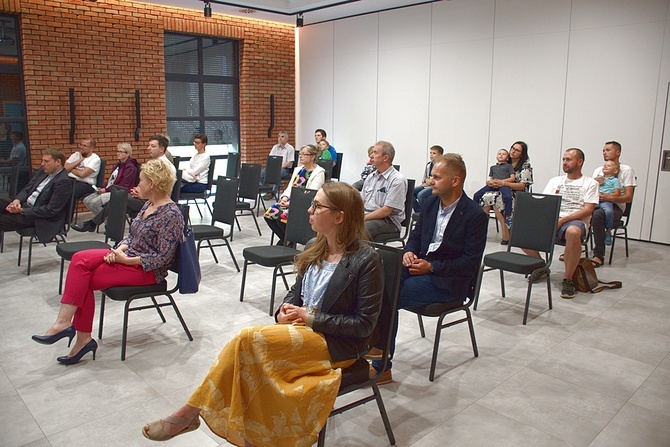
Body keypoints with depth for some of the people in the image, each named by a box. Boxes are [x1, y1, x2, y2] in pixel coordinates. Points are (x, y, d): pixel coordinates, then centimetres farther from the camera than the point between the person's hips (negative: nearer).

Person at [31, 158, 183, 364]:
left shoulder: (171, 214, -18)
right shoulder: (149, 205, 11)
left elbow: (163, 258, -20)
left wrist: (128, 260, -18)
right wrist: (120, 249, -3)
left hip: (147, 270, -9)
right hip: (129, 256, 9)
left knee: (85, 280, -16)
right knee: (80, 259, -12)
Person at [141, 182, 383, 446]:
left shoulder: (366, 260, -14)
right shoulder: (316, 250, 7)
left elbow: (364, 324, -15)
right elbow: (295, 292, 18)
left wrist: (310, 317, -17)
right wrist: (284, 313, -5)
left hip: (337, 345, -6)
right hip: (301, 331, 7)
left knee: (247, 339, -23)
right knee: (248, 353, -22)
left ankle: (190, 412, -8)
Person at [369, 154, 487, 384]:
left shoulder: (475, 215, -12)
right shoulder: (430, 203, 8)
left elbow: (471, 262, -14)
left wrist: (431, 267, -20)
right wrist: (409, 252, -5)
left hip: (448, 279, -7)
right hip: (419, 265, 7)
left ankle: (382, 366, -10)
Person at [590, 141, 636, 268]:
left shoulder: (626, 170, 5)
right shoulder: (598, 170, 23)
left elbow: (628, 197, -6)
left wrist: (609, 197, -23)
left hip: (615, 207, -5)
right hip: (596, 204, 5)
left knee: (597, 214, -39)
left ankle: (599, 256, -32)